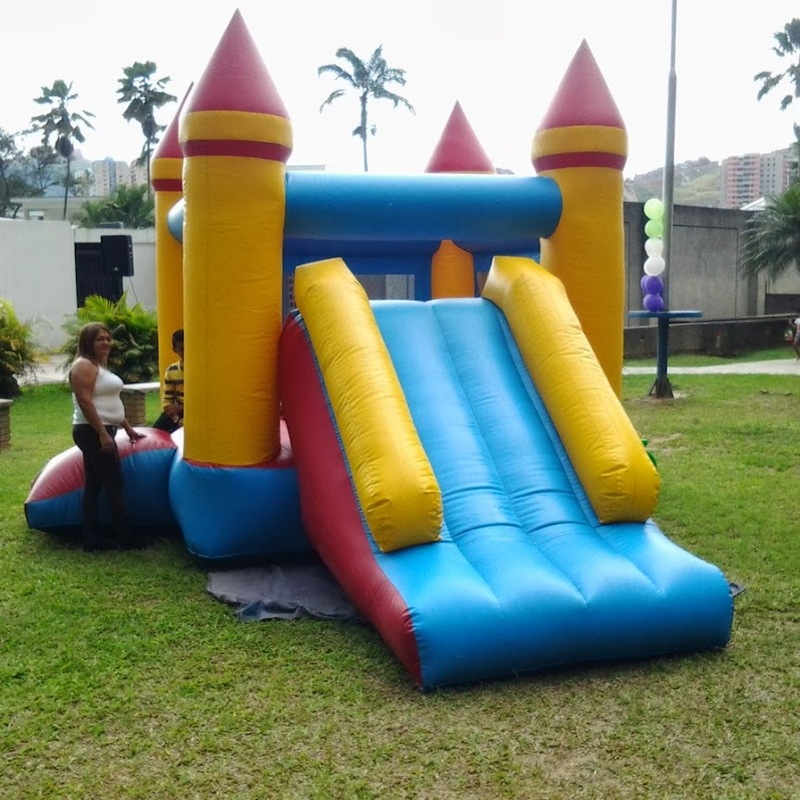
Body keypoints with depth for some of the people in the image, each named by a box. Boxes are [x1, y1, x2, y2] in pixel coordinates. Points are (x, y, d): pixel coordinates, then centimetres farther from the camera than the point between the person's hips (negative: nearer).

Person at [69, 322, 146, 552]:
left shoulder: (99, 366, 20)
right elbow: (85, 402, -21)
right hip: (93, 433, -10)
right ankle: (127, 538, -1)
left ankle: (93, 539, 13)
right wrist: (103, 434, -25)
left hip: (101, 432, 10)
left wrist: (128, 429, 23)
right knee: (114, 485, -6)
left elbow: (111, 404, 24)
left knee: (93, 486, 9)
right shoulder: (84, 365, -12)